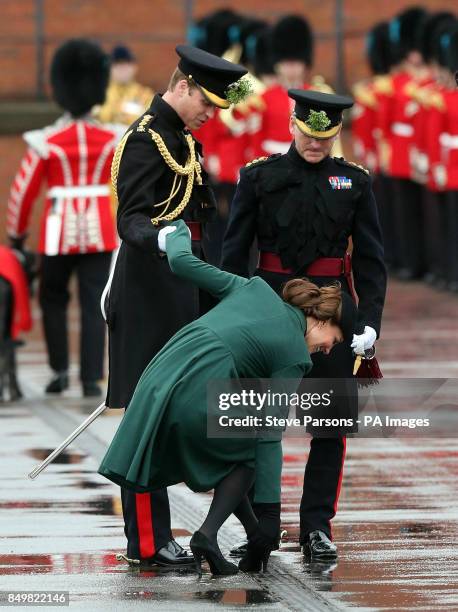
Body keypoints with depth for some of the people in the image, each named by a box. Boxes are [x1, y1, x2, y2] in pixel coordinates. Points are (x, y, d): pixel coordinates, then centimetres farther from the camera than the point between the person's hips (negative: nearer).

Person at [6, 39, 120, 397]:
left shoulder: (46, 142, -7)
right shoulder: (112, 141, -1)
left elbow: (23, 192, -4)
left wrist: (16, 234, 8)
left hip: (60, 231, -1)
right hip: (100, 231, 1)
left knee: (53, 299, 16)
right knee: (94, 305, 2)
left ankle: (60, 369, 11)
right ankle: (92, 378, -3)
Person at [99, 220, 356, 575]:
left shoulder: (254, 289, 20)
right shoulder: (295, 356, 7)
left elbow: (182, 263, 21)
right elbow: (269, 436, 2)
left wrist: (176, 230, 44)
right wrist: (271, 513, 3)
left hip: (160, 382, 6)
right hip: (200, 401, -6)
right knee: (248, 452, 22)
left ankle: (255, 534, 24)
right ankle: (209, 533, 3)